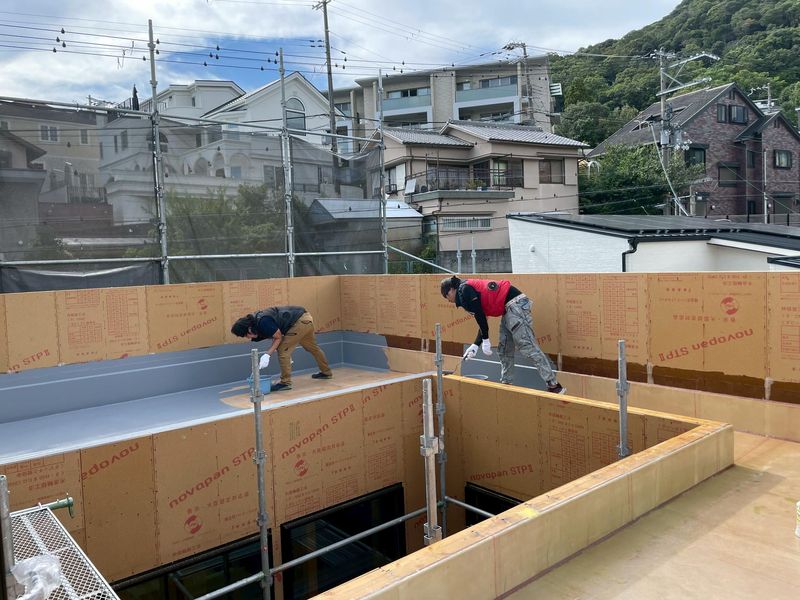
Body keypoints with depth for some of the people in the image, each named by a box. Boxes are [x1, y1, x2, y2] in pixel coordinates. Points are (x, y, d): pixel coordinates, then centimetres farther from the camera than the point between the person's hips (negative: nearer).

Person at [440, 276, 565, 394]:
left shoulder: (464, 290, -5)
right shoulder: (471, 289, 24)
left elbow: (479, 315, -12)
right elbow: (482, 321, 23)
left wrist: (485, 340, -6)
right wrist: (475, 345, 18)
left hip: (515, 304, -11)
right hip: (509, 308, 11)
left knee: (527, 346, -12)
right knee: (504, 349, 15)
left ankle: (554, 386, -12)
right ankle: (506, 383, 23)